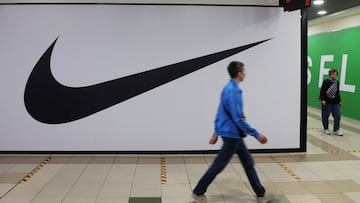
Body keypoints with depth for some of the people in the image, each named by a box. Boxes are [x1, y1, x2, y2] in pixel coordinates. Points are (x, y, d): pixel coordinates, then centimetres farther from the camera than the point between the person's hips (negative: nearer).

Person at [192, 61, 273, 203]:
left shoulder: (229, 88, 8)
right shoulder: (233, 91, -22)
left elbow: (220, 112, 13)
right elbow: (238, 119, -25)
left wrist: (216, 132, 19)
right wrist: (256, 134, -19)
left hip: (234, 135, 10)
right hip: (232, 135, -10)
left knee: (248, 162, 14)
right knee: (218, 165, 2)